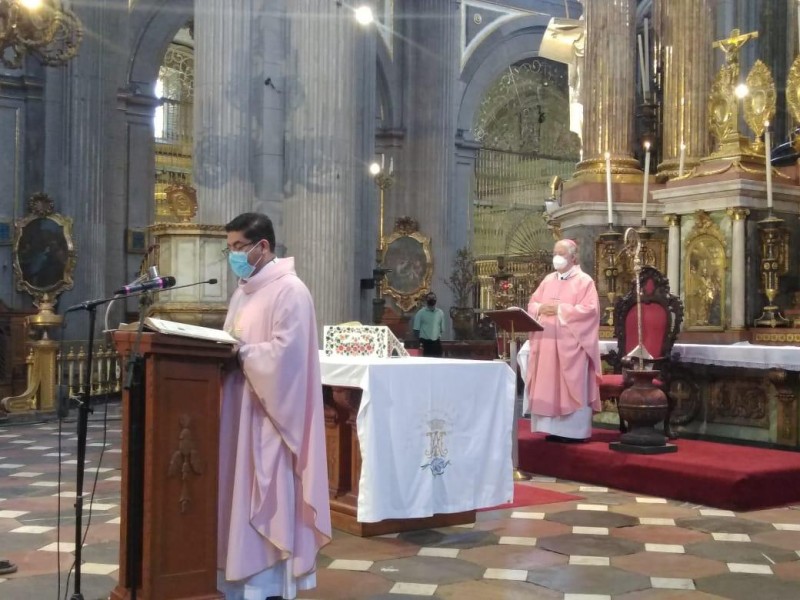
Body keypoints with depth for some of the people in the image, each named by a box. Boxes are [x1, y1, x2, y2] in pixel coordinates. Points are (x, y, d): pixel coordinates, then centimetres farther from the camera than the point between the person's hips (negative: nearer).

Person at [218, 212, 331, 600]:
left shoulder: (290, 290, -11)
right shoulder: (244, 290, 16)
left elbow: (284, 352, -19)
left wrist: (238, 353, -18)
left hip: (269, 412, -9)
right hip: (241, 409, 9)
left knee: (267, 495, -4)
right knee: (240, 492, 10)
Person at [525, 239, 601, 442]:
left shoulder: (584, 281, -2)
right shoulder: (548, 280, 16)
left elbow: (589, 310, -13)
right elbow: (532, 304, 14)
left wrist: (560, 309, -16)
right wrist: (541, 308, -9)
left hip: (571, 344, -6)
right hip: (547, 342, 6)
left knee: (572, 387, -4)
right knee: (549, 386, 5)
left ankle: (575, 431, 0)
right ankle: (555, 429, 11)